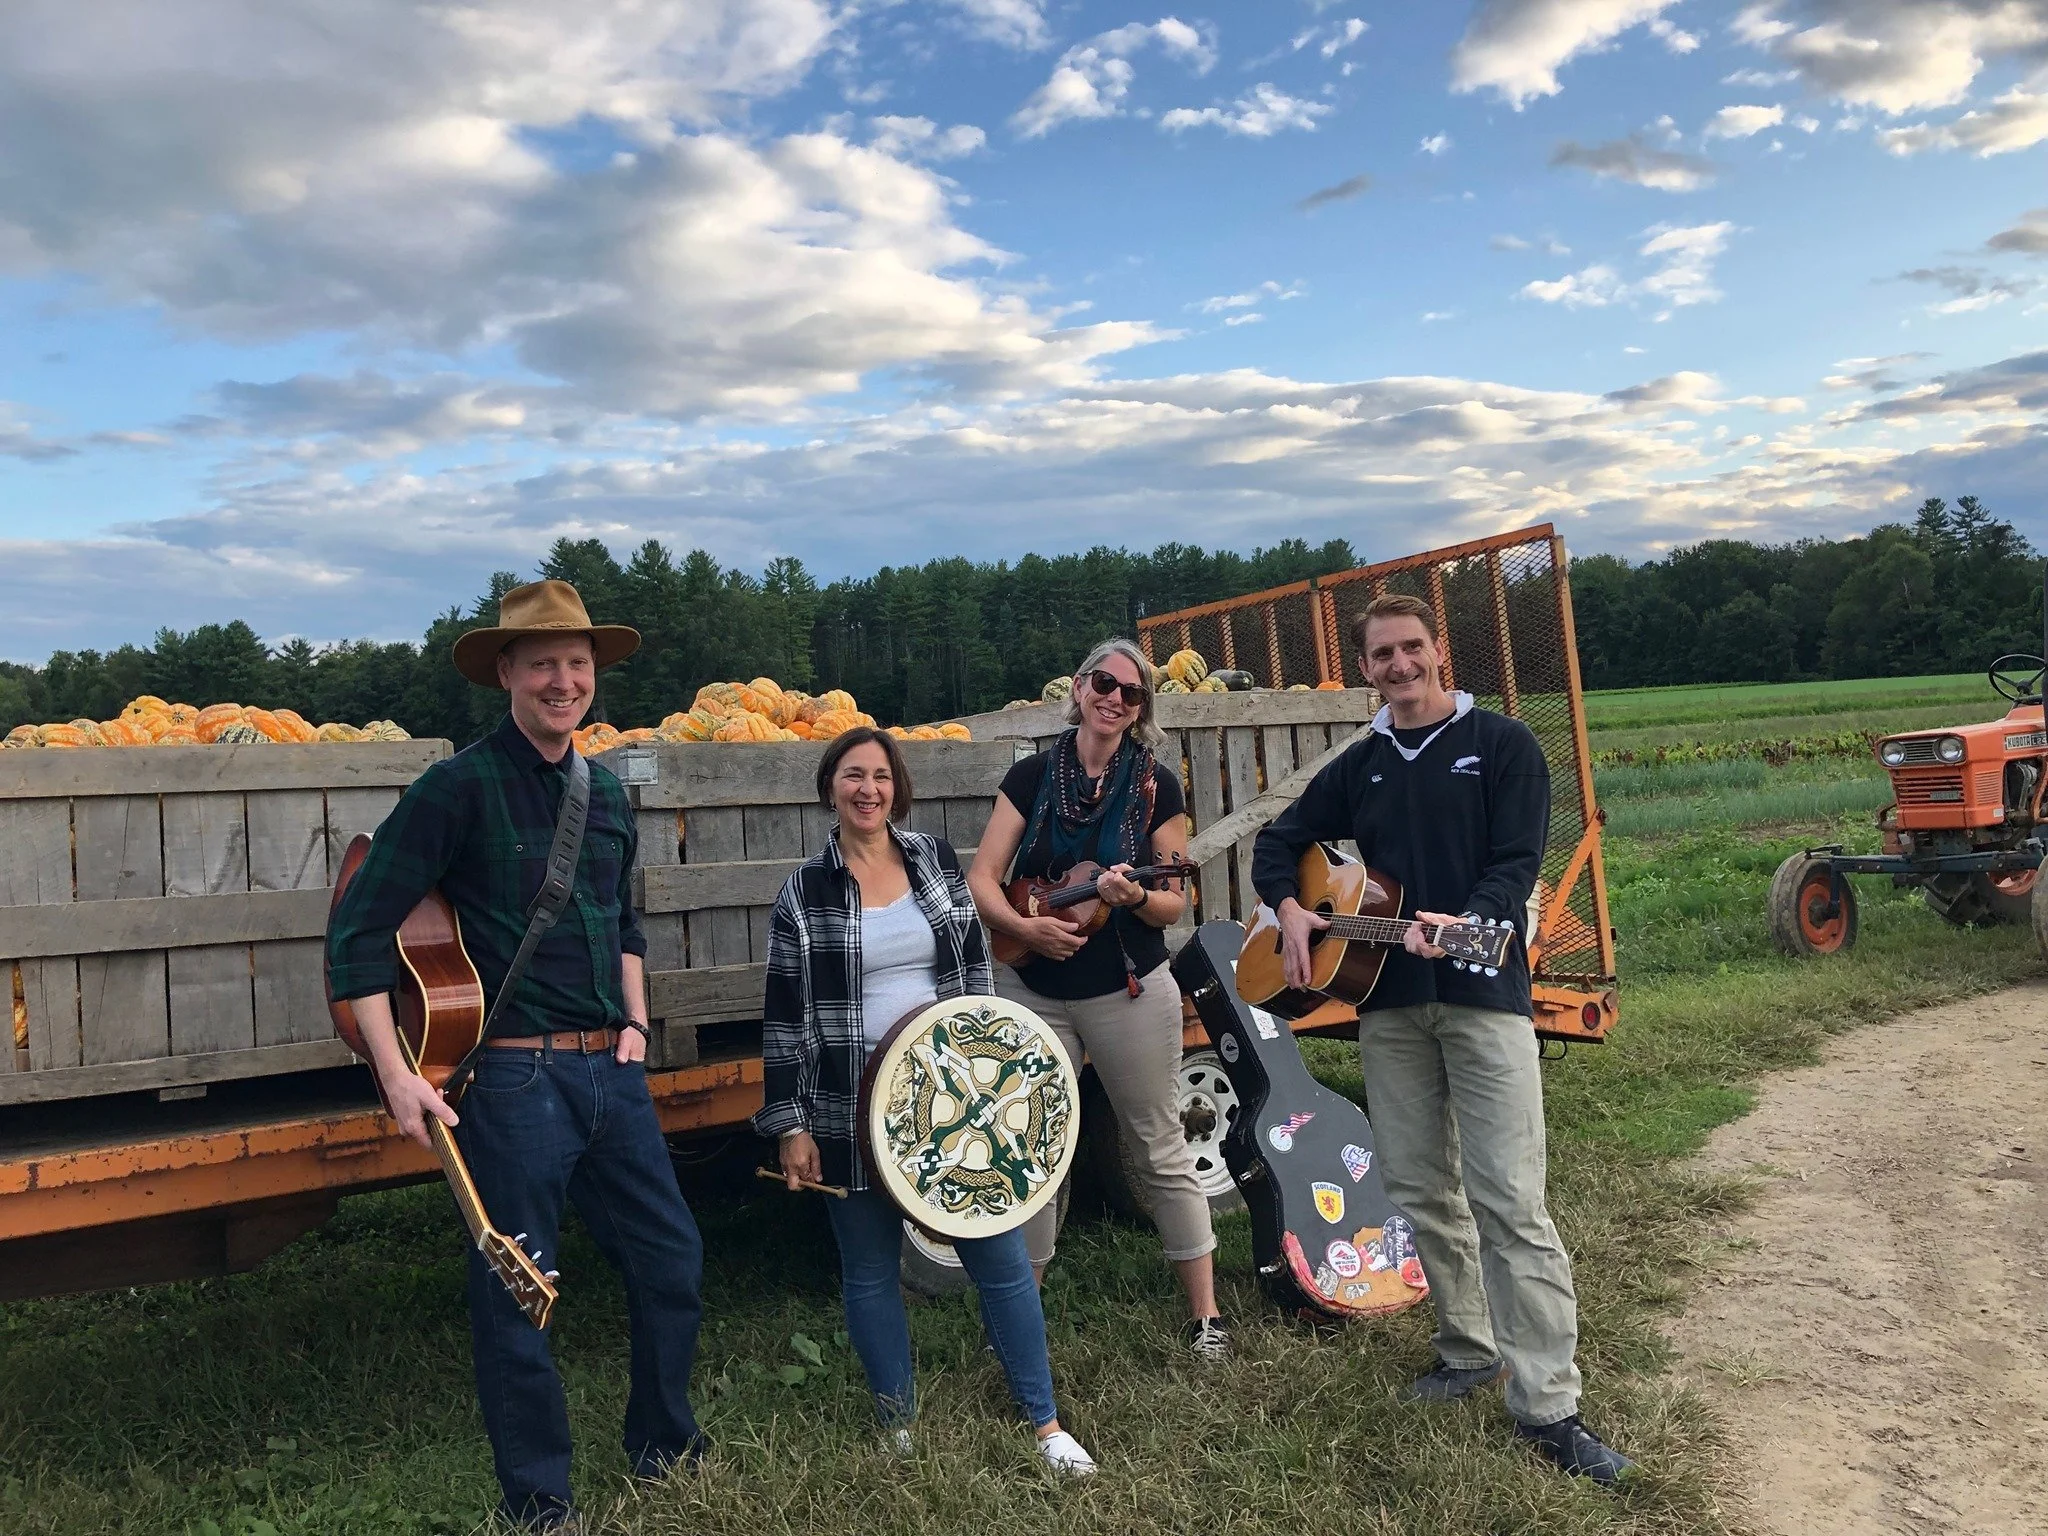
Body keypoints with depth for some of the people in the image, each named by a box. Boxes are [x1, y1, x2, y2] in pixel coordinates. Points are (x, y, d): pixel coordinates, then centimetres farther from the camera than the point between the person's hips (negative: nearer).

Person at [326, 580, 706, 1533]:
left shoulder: (605, 794, 10)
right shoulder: (459, 788, -11)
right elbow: (359, 931, -12)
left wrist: (636, 1022, 13)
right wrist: (396, 1076, -16)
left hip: (610, 1070, 7)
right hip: (512, 1078, -6)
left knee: (671, 1257, 13)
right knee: (517, 1293, 6)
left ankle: (661, 1446, 36)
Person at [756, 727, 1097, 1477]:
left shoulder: (937, 859, 3)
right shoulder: (804, 890, -4)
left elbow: (976, 972, 9)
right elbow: (784, 1016, -3)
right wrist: (790, 1125, -6)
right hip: (853, 1112, -1)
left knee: (1000, 1256, 5)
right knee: (870, 1273, 11)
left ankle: (1045, 1422, 20)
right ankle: (899, 1427, 30)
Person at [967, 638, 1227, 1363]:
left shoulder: (1156, 784, -2)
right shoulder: (1032, 775, 1)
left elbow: (1175, 901, -1)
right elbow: (982, 881, -2)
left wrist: (1134, 897, -22)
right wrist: (1025, 927, -19)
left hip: (1130, 992, -1)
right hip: (1033, 992, 2)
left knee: (1162, 1152, 7)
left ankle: (1205, 1314, 19)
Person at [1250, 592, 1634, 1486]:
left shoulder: (1502, 745, -1)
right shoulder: (1358, 767, 13)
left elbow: (1516, 862, -11)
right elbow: (1280, 842, 20)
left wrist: (1464, 925, -29)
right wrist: (1289, 909, 0)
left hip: (1481, 990, -5)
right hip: (1386, 1000, 5)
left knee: (1510, 1200, -8)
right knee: (1421, 1192, 11)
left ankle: (1547, 1405, -2)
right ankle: (1469, 1351, 28)